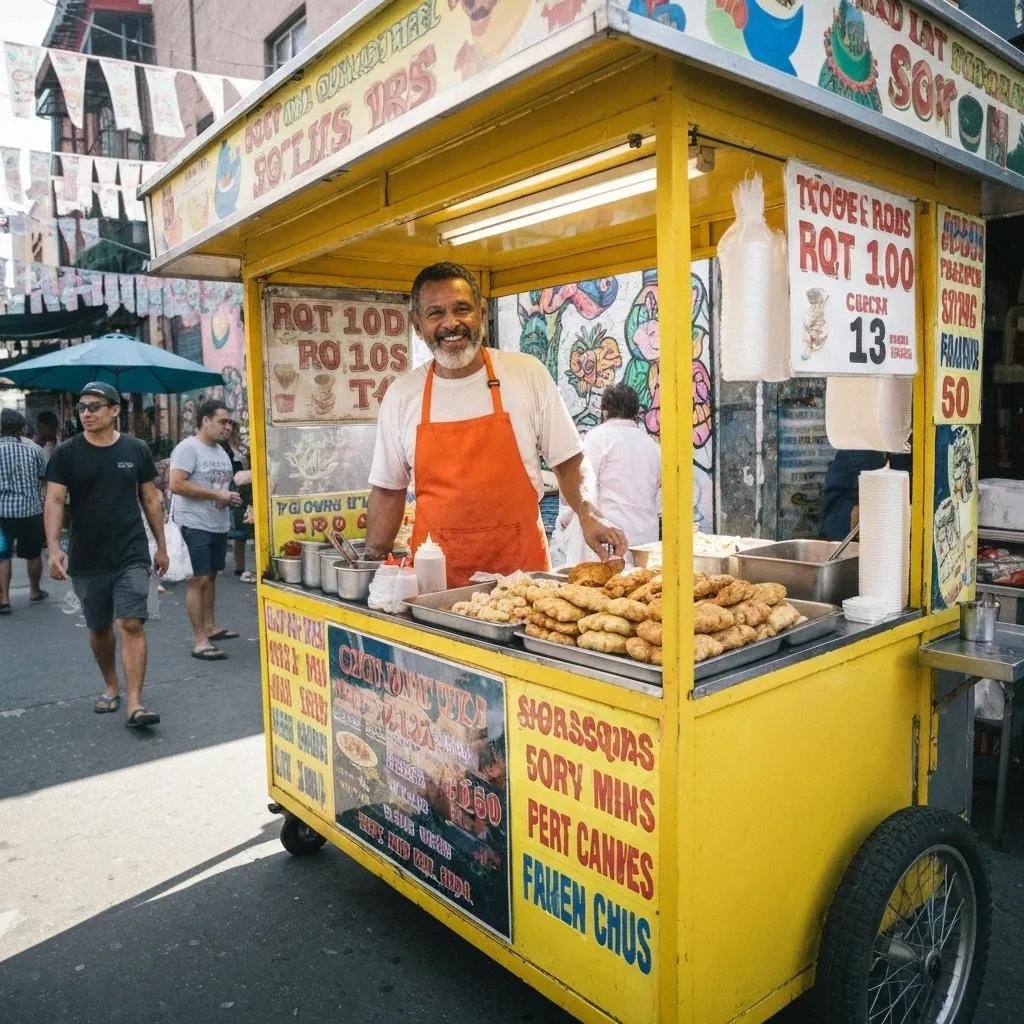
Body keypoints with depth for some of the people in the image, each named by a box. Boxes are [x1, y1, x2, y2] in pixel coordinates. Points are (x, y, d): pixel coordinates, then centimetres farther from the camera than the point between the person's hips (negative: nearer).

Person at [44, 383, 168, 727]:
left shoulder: (136, 450, 1)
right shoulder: (66, 453, -2)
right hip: (86, 560, 1)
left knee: (131, 625, -10)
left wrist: (161, 546, 8)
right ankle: (110, 687, 35)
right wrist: (54, 547, -22)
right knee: (99, 629, 15)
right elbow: (55, 501, -8)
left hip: (131, 555, -1)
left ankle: (134, 704, -10)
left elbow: (150, 500, 8)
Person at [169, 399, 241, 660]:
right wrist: (217, 495, -21)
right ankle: (199, 641, -4)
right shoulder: (188, 448, -13)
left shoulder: (221, 451, 15)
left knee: (210, 577, 16)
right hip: (194, 525, -8)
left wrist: (230, 497, 2)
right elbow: (177, 484, -22)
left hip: (219, 525, 8)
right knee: (198, 580, -7)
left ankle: (210, 627, 28)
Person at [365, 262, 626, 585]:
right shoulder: (401, 395, 3)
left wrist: (588, 514, -9)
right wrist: (372, 566, 5)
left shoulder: (527, 373, 0)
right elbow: (388, 489, 10)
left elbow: (567, 459, 6)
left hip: (521, 562, -1)